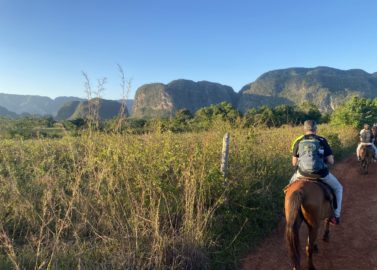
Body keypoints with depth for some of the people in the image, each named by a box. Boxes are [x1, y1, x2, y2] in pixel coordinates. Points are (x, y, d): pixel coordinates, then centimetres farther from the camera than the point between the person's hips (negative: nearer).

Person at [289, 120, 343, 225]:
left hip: (302, 173, 1)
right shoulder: (322, 140, 0)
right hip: (321, 174, -1)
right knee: (338, 188, 29)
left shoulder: (298, 141, 4)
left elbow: (294, 163, 6)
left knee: (291, 183, 35)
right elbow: (331, 161, 1)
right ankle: (336, 216, 30)